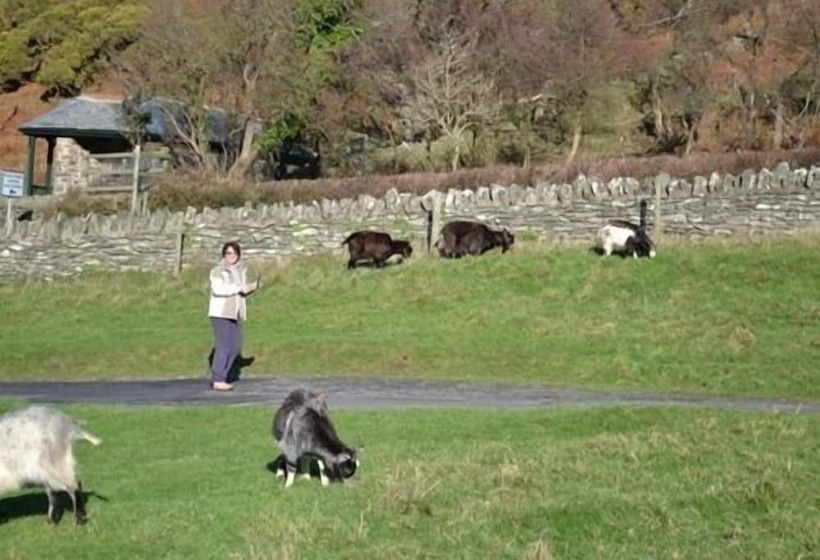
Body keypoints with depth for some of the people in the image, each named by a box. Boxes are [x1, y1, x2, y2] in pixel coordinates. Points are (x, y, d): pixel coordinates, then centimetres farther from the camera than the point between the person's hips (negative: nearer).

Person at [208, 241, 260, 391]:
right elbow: (218, 289, -22)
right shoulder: (218, 271, -6)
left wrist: (252, 287, 2)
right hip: (220, 312, -8)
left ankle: (219, 377, 15)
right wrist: (239, 287, -22)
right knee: (224, 346, -11)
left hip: (235, 313, 8)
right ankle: (218, 380, -7)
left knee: (235, 348, 6)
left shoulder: (240, 270, 15)